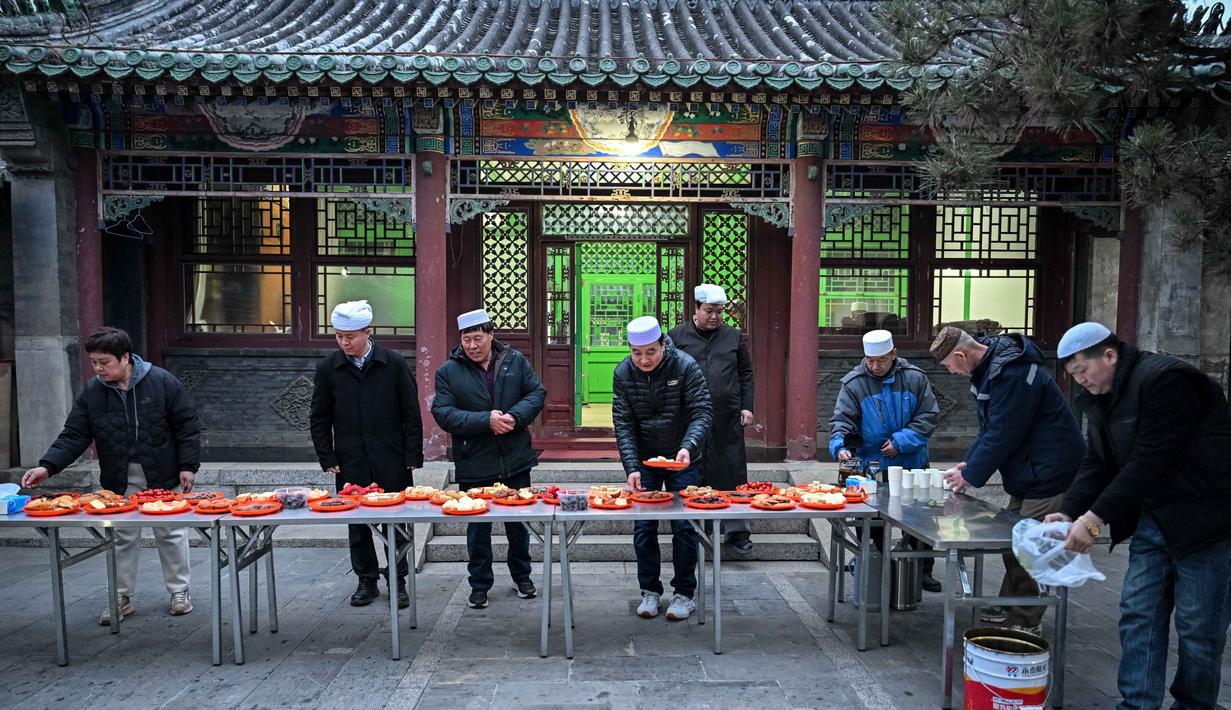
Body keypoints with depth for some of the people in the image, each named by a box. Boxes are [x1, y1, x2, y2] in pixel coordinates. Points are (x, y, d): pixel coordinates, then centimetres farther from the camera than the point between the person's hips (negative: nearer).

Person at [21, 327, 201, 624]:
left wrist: (188, 465, -11)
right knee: (122, 538, 11)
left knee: (171, 534, 7)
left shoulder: (162, 382, -11)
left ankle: (179, 591, 22)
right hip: (119, 482, 3)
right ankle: (122, 597, 25)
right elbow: (73, 436, -1)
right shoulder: (91, 392, -2)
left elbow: (187, 426, -8)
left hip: (163, 477, -3)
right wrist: (47, 466, -15)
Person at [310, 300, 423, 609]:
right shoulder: (328, 368, 1)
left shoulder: (394, 364, -4)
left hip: (392, 463, -1)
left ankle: (397, 580, 20)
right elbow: (319, 419, 8)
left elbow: (412, 415, -1)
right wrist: (327, 459, 2)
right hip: (350, 464, 2)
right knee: (357, 524, 10)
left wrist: (412, 457, -4)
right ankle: (367, 580, 25)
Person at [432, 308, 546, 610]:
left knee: (518, 522, 15)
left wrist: (515, 417, -17)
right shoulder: (448, 371, -5)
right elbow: (443, 413, -13)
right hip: (474, 464, -2)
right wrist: (486, 420, -22)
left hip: (515, 460, 2)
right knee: (478, 528, 10)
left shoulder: (515, 360, 2)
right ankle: (480, 584, 25)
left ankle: (522, 576, 34)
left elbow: (537, 393, 1)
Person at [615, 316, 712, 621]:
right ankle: (650, 591, 18)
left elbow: (702, 413, -19)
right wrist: (631, 467, -19)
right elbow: (623, 424, -8)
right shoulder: (623, 373, -9)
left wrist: (688, 447, -37)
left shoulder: (686, 366, -17)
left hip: (682, 459, -2)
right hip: (644, 461, 2)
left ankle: (684, 593, 15)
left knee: (684, 526, 0)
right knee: (643, 527, 3)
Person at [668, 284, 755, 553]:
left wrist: (746, 407, 7)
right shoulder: (677, 336, 4)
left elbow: (746, 373, 15)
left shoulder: (733, 337, 11)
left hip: (728, 419, 2)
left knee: (733, 472, 3)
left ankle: (737, 531, 12)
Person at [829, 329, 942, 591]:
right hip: (872, 467, -1)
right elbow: (841, 419, -15)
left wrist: (901, 442, -15)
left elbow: (928, 416, -5)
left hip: (912, 464, 2)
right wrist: (839, 446, -33)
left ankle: (923, 571, 28)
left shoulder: (914, 378, -5)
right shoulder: (854, 383, -10)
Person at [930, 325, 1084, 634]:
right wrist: (969, 462, 7)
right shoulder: (989, 368, 8)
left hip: (1048, 471, -10)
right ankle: (1009, 606, 27)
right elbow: (989, 427, 16)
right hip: (1027, 470, 10)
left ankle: (1026, 622, 6)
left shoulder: (1012, 374, -25)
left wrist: (970, 475, -14)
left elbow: (1002, 435, -23)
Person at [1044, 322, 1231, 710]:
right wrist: (1068, 512, -9)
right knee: (1138, 615, 5)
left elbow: (1150, 461, -26)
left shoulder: (1165, 379, -20)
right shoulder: (1101, 398, 8)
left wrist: (1095, 518, -26)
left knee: (1198, 627, 2)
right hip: (1153, 519, 8)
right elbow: (1096, 464, 7)